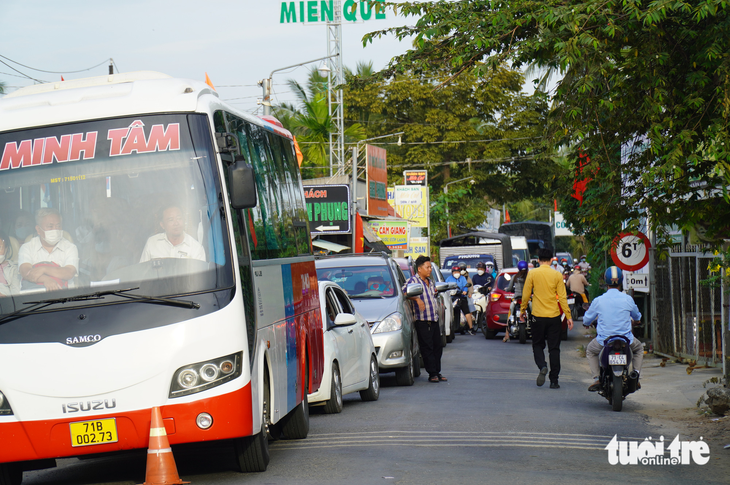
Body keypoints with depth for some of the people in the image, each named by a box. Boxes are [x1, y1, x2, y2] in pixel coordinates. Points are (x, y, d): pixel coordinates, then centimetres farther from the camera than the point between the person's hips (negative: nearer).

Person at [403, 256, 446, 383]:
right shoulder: (414, 280, -6)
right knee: (427, 349, -5)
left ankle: (437, 372, 16)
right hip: (423, 321, -8)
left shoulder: (430, 282, 19)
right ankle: (432, 374, -2)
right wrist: (417, 299, -30)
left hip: (434, 320, 8)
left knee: (437, 347, 9)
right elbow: (405, 292, -21)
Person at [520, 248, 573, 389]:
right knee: (554, 348, 6)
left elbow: (526, 294, 0)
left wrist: (522, 311, 14)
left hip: (538, 316, -1)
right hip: (554, 316, 1)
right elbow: (562, 297, -2)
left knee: (538, 345, 14)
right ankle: (554, 381, 5)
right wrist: (568, 316, 3)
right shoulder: (557, 275, -2)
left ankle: (542, 366, -14)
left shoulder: (532, 274, -4)